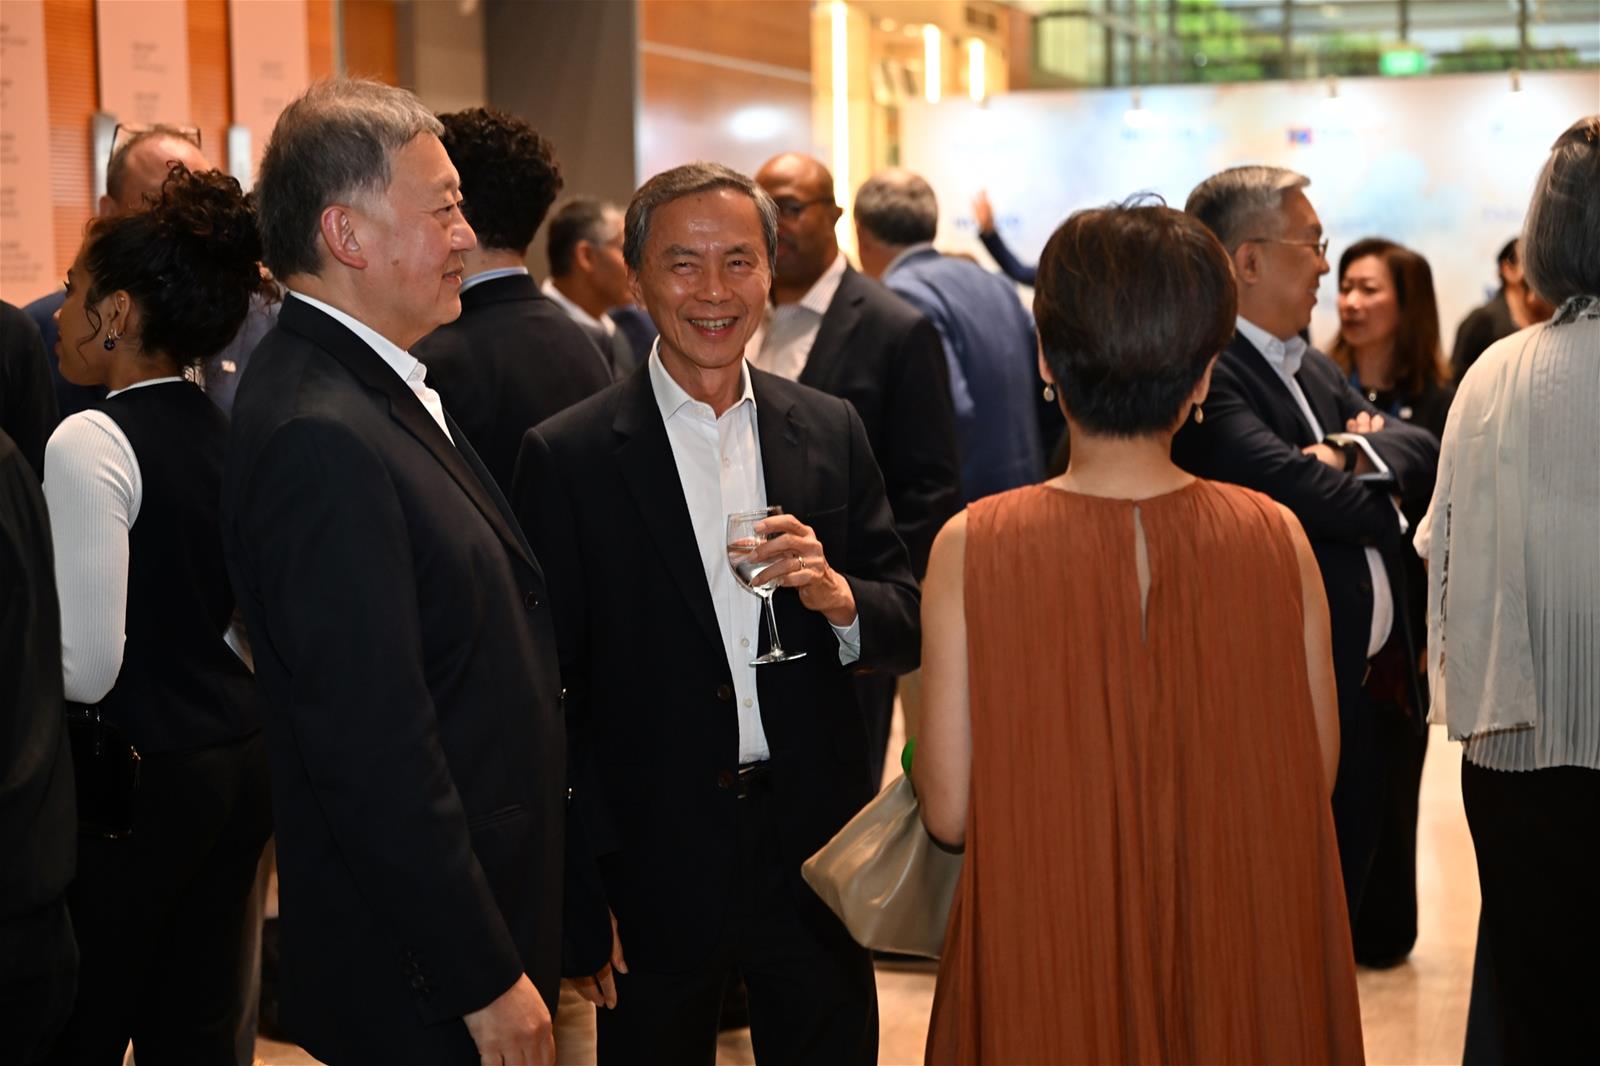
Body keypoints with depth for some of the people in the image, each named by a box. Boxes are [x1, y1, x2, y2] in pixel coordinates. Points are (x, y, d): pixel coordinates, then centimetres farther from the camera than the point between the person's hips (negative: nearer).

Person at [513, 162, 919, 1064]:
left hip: (816, 858, 3)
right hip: (654, 877, -3)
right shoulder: (570, 458, -7)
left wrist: (838, 597, -15)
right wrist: (577, 902, -7)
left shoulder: (830, 431, 4)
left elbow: (908, 633, 7)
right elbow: (546, 692, -5)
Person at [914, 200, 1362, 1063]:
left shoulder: (973, 548, -16)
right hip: (1240, 968, 1)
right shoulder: (1277, 539, -12)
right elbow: (1315, 780, -3)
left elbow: (949, 812, -12)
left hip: (1042, 967, -1)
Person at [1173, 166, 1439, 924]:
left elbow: (1422, 452, 9)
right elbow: (1290, 486, -27)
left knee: (1338, 910, 19)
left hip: (1360, 696, 9)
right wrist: (1379, 499, -5)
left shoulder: (1317, 370, 15)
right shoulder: (1205, 375, -17)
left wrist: (1355, 454, -13)